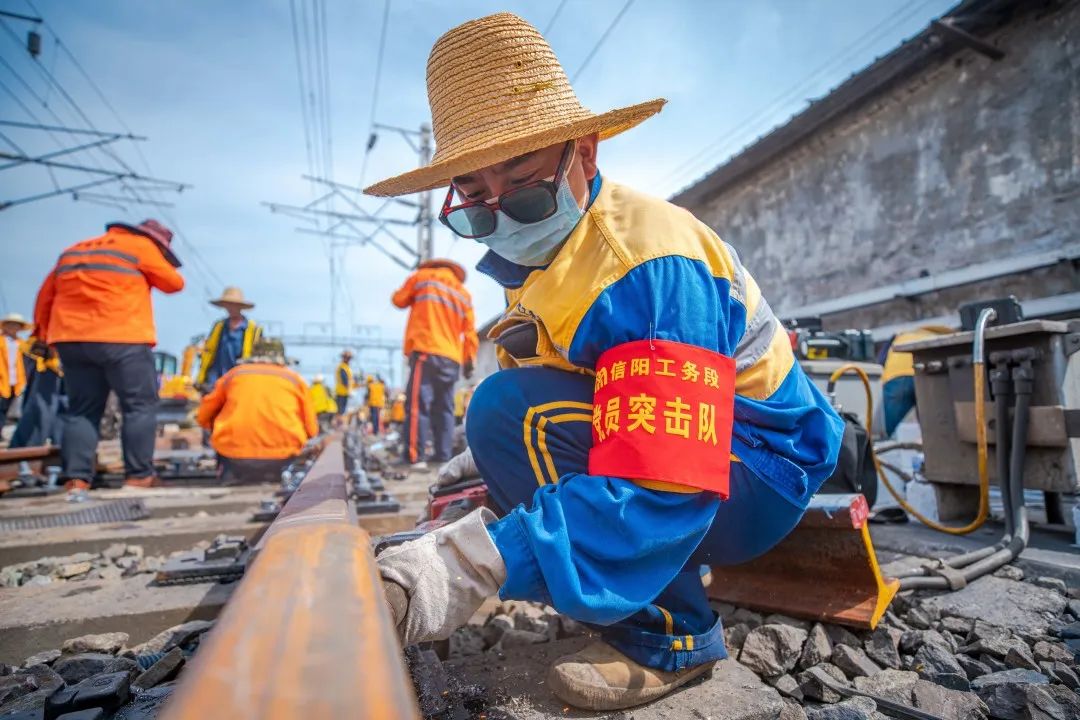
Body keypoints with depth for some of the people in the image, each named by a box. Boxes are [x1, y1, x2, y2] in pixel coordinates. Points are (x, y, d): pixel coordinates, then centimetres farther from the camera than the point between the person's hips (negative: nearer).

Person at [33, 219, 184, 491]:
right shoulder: (139, 246, 3)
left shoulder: (73, 251, 24)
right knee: (140, 406, -1)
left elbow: (46, 294, 25)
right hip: (123, 340, -7)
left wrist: (43, 332, 30)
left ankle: (76, 478, 5)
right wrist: (155, 273, 28)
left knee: (82, 409, 10)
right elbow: (174, 283, 8)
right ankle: (138, 475, -2)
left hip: (71, 340, 7)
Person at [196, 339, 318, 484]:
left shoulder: (234, 373, 16)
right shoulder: (294, 378, 13)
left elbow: (203, 417, 23)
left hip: (234, 458, 1)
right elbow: (311, 430, 13)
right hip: (282, 457, -1)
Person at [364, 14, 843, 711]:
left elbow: (661, 489, -34)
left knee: (510, 414, -25)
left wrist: (480, 562, -41)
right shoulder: (545, 251, 2)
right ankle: (673, 567, 14)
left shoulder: (648, 268, -26)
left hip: (756, 474, -9)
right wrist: (492, 465, 1)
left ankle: (668, 634, -10)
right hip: (669, 446, 9)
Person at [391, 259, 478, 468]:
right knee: (444, 408, 9)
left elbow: (399, 300, 23)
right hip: (452, 359, 5)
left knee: (418, 404, -10)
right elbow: (470, 332, 14)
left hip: (426, 352, -4)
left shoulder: (422, 276, 11)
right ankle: (443, 454, 7)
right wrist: (469, 361, 17)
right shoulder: (464, 294, 19)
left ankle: (415, 456, -16)